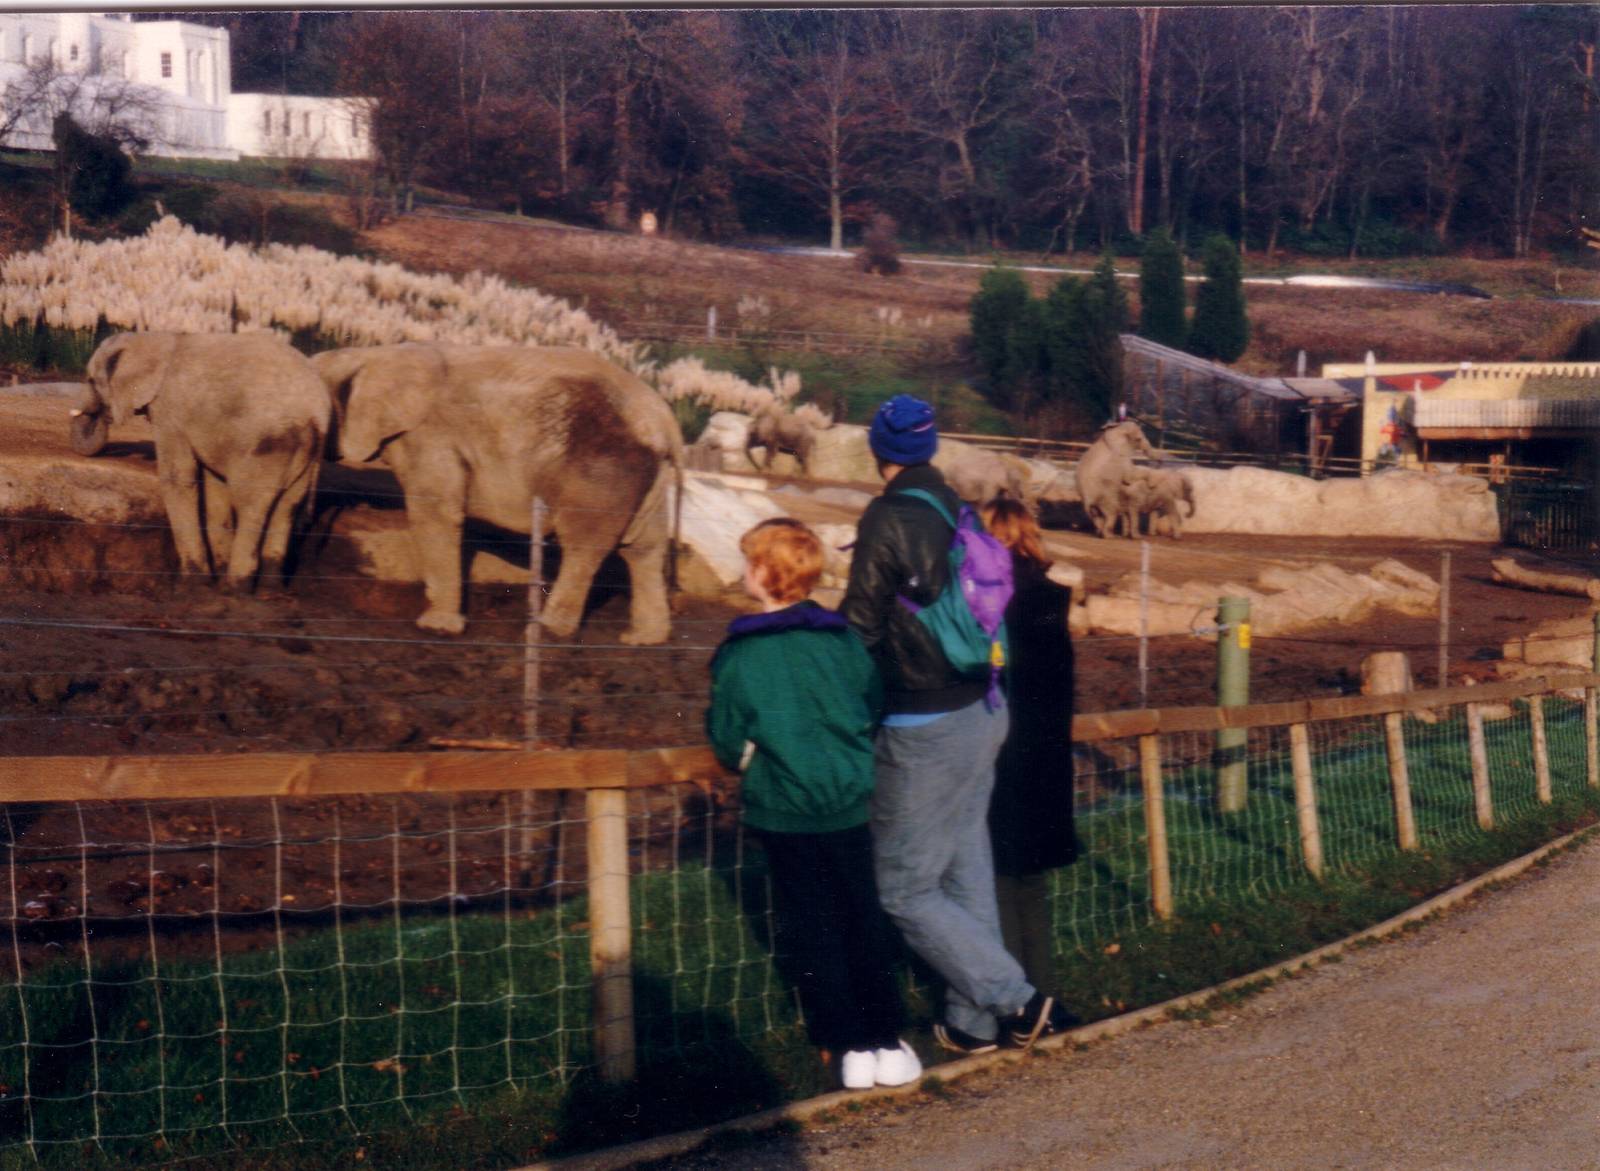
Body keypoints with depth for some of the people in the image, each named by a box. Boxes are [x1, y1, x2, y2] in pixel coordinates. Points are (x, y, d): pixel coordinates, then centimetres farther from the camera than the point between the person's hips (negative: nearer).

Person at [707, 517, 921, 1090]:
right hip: (852, 805, 2)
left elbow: (727, 741, -3)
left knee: (811, 934, 8)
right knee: (867, 924, 12)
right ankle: (888, 1044, 13)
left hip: (783, 812, -2)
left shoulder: (736, 655, -8)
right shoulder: (841, 637, -3)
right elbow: (876, 709, 6)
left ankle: (850, 1048, 9)